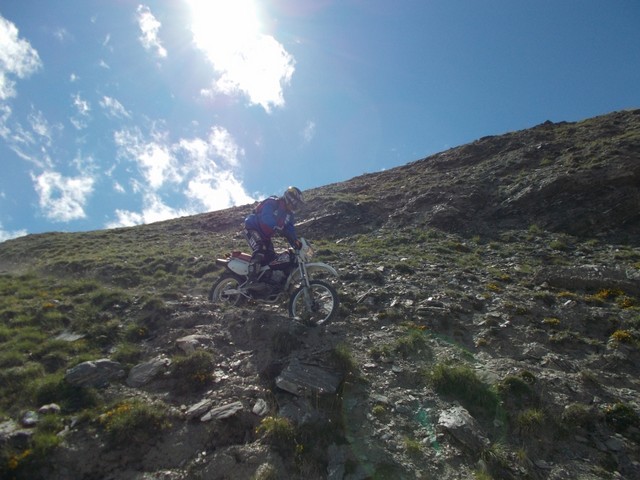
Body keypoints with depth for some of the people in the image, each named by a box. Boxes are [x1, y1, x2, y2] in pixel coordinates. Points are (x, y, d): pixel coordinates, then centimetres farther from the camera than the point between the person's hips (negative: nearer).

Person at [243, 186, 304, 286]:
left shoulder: (288, 214, 4)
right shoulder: (272, 203, -21)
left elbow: (290, 230, -1)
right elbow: (267, 218, -39)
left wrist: (297, 243, -20)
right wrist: (280, 229, -52)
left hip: (265, 236, 9)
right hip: (252, 228, -9)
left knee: (272, 258, 0)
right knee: (260, 250, -32)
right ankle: (251, 281, -38)